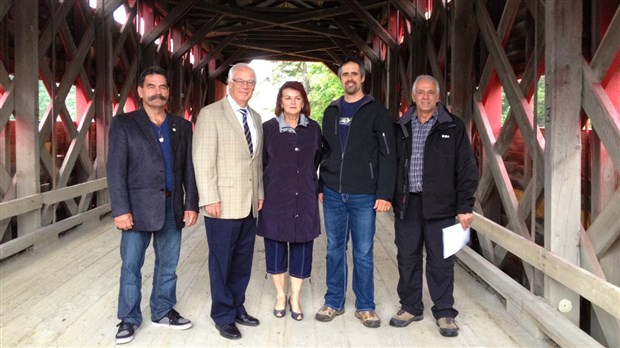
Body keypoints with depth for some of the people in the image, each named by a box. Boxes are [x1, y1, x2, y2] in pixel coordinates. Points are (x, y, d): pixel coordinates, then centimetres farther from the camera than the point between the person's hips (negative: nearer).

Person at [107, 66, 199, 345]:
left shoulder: (182, 126, 9)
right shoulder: (124, 123, 0)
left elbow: (188, 168, 9)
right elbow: (116, 169, -6)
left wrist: (191, 204, 2)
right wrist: (121, 209, -13)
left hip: (173, 207, 3)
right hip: (138, 207, -3)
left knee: (168, 264, 12)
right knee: (131, 265, 5)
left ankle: (163, 312, 28)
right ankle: (129, 318, 20)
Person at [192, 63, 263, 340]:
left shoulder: (255, 117, 15)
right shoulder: (211, 114, -6)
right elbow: (202, 160, -11)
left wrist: (260, 193, 11)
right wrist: (210, 199, -16)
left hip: (249, 204, 6)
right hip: (223, 203, -6)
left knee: (243, 262, 13)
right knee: (221, 262, 4)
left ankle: (237, 307, 28)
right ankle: (223, 316, 18)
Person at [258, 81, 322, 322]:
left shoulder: (313, 129, 5)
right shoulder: (268, 128, 0)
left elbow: (317, 162, 13)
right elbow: (261, 163, 5)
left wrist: (315, 188, 10)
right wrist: (263, 192, 4)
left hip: (305, 199, 2)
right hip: (275, 198, -1)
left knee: (302, 246, 5)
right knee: (276, 245, 7)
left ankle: (295, 298, 21)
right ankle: (280, 295, 25)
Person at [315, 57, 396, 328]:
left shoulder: (376, 111, -2)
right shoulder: (331, 111, 12)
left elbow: (388, 155, -6)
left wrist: (384, 193, -13)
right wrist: (320, 186, 9)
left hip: (364, 196, -3)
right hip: (333, 194, 4)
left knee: (363, 253, 5)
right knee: (334, 250, 11)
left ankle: (365, 306, 18)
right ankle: (334, 302, 23)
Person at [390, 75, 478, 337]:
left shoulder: (453, 127, 1)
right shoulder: (401, 127, 10)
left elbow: (467, 169, -1)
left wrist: (465, 207, -6)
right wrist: (388, 196, 4)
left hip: (440, 205, -3)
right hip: (406, 204, 3)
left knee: (441, 261, 4)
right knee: (407, 258, 11)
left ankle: (444, 312, 19)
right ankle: (410, 307, 27)